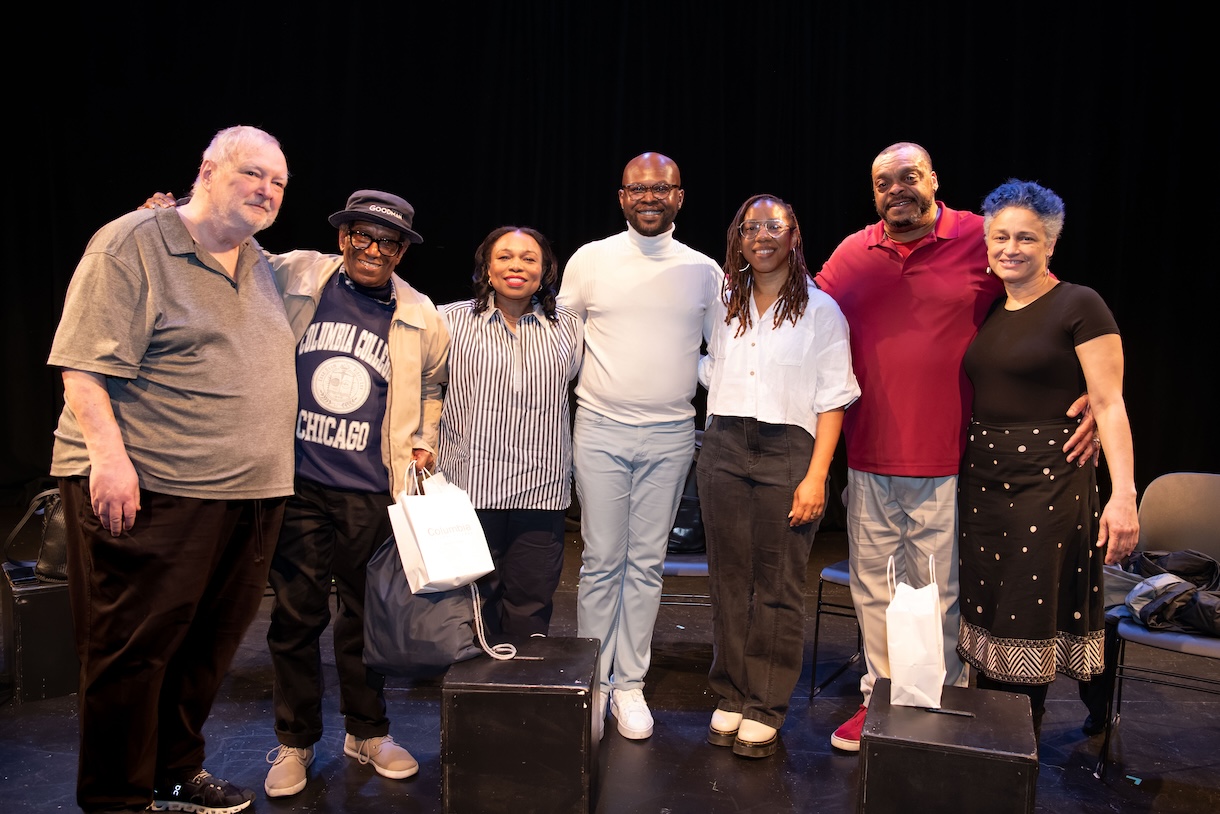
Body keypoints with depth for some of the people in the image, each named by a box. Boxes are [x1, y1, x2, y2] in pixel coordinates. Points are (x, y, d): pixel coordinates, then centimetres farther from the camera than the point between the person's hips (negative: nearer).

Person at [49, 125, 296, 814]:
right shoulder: (133, 244, -6)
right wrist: (108, 454, -22)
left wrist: (270, 469, 22)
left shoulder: (263, 266, 17)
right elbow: (84, 363, -13)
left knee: (209, 644, 15)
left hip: (252, 493, 7)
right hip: (148, 488, -7)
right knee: (134, 648, 3)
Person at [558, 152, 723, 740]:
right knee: (602, 560, 2)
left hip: (671, 434, 2)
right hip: (600, 429, -1)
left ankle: (629, 682, 19)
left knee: (647, 561, 8)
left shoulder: (704, 271, 6)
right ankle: (593, 681, 16)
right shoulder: (590, 260, 3)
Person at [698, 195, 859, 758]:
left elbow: (832, 400, -3)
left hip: (788, 449, -3)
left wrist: (816, 477, -10)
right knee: (729, 578, 7)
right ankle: (730, 697, 20)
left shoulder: (820, 309, 2)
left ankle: (765, 709, 13)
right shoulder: (725, 305, 14)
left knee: (778, 586, 1)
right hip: (724, 447, 4)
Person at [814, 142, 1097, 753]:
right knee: (872, 588, 15)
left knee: (941, 597, 6)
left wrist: (1092, 395, -12)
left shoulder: (982, 241, -3)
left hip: (946, 465, -3)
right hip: (868, 459, 4)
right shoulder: (851, 255, 6)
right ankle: (878, 699, 32)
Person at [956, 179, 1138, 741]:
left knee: (1030, 619, 1)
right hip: (982, 477, 6)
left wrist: (1123, 494, -19)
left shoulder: (1079, 306, -6)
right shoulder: (986, 311, 11)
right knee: (988, 612, 12)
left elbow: (1109, 404, -11)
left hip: (1049, 478, -6)